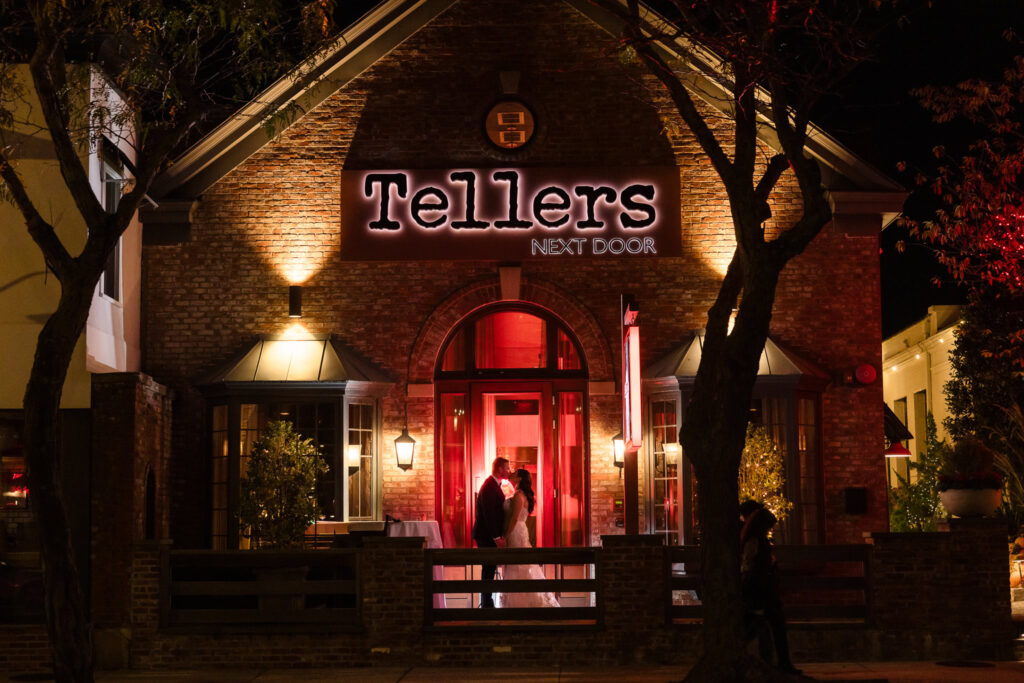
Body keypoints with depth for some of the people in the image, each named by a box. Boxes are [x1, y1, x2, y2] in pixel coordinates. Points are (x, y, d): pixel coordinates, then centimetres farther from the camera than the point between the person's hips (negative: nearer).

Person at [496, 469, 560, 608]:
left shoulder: (518, 496, -14)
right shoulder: (521, 495, 15)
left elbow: (514, 519, -20)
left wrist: (506, 537, -19)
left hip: (515, 533, -10)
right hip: (520, 532, 10)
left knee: (518, 568, -7)